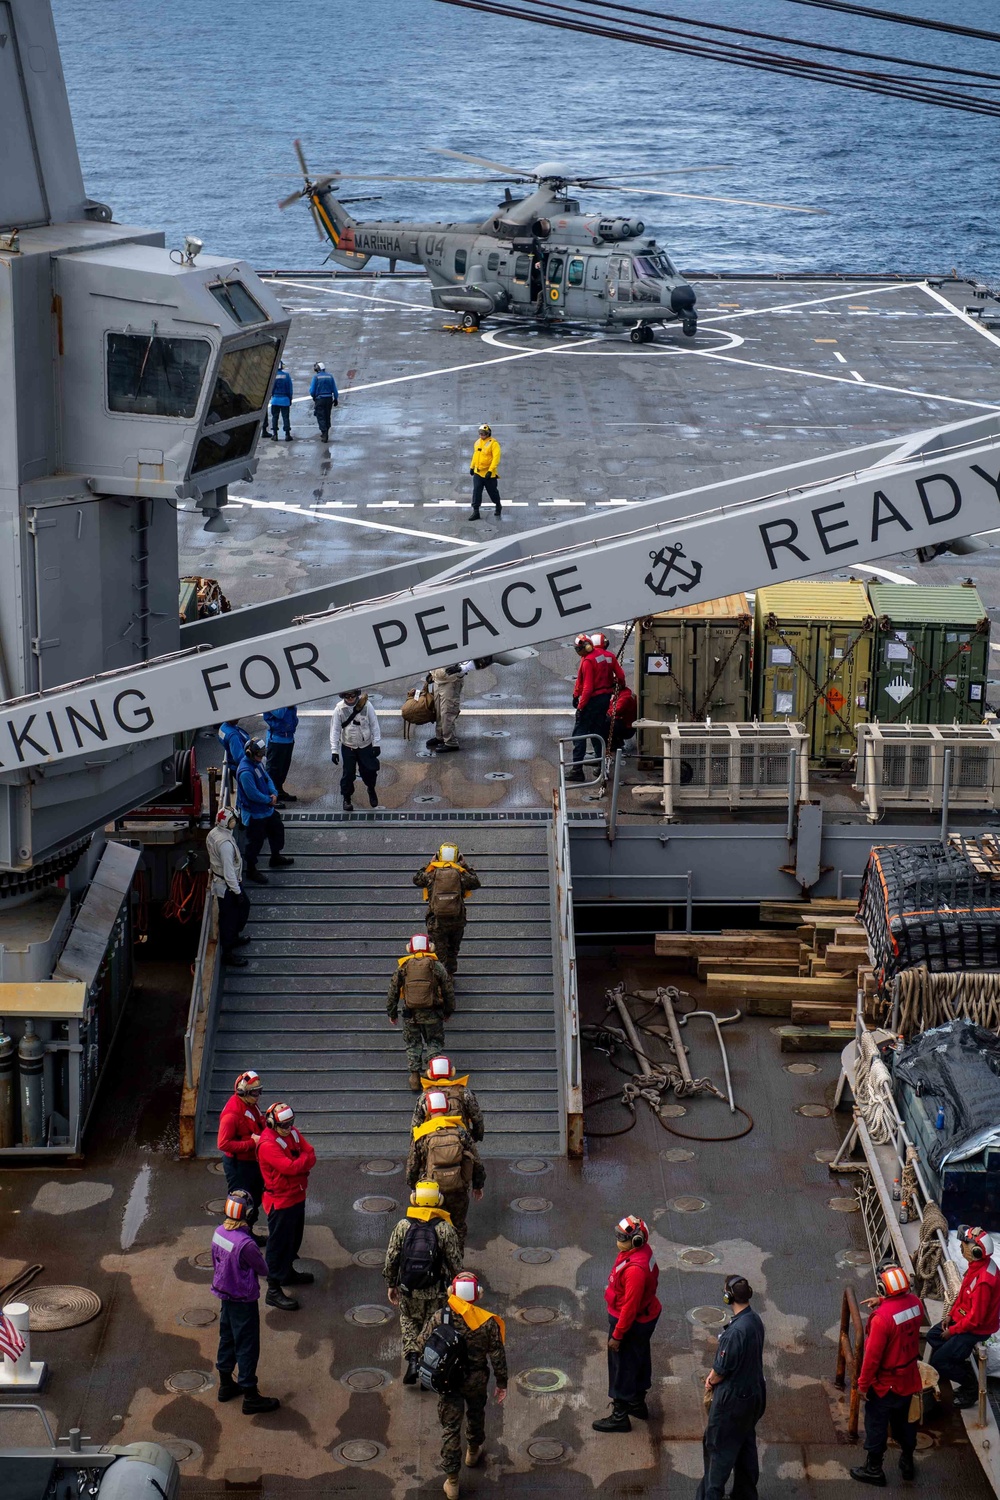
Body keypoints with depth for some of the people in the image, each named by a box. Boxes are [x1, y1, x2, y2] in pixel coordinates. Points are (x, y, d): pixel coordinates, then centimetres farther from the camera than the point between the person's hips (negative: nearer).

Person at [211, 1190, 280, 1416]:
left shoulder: (219, 1233, -8)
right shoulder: (245, 1244, -32)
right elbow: (263, 1270, -18)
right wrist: (258, 1257, 2)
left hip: (225, 1297, 8)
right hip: (243, 1301, -8)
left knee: (227, 1340, 23)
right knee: (247, 1348, 4)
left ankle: (226, 1385, 39)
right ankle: (250, 1398, 13)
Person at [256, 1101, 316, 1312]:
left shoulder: (293, 1133, 3)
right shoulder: (267, 1145, -25)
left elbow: (311, 1156, -2)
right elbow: (290, 1167, -30)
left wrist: (298, 1164, -21)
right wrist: (303, 1160, -11)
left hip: (297, 1196, 9)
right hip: (280, 1201, -9)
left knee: (293, 1239, 25)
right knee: (279, 1245, -1)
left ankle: (288, 1273, 45)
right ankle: (274, 1290, 6)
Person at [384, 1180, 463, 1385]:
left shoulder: (403, 1226, -10)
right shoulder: (445, 1229, -14)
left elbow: (391, 1258, -3)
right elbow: (456, 1262, -8)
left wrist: (391, 1284, 12)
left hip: (408, 1290, 1)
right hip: (436, 1292, -1)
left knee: (409, 1321, 25)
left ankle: (413, 1360, 7)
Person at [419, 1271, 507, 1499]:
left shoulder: (438, 1318, -18)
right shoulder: (488, 1322, -17)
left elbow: (423, 1345, -8)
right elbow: (497, 1356, -10)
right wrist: (502, 1384, 2)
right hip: (477, 1380, 1)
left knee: (450, 1428, 7)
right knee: (476, 1416, 29)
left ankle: (452, 1481, 9)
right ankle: (473, 1452, 55)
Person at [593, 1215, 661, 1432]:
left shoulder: (635, 1269, -35)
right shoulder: (644, 1250, -6)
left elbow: (630, 1306, -30)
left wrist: (617, 1335, -21)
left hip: (632, 1323, -10)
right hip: (646, 1316, 10)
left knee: (622, 1368, 5)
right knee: (639, 1361, 25)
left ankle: (620, 1417, 18)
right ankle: (638, 1403, 43)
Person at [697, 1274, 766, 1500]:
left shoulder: (735, 1331, -31)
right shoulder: (755, 1321, -3)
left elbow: (722, 1369, -21)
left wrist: (711, 1383, 0)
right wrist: (714, 1374, 7)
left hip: (732, 1398, -8)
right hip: (753, 1393, 8)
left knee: (718, 1447, 8)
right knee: (745, 1443, 22)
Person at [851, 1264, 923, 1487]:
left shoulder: (882, 1317, -33)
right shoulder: (916, 1303, -13)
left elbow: (873, 1355, -25)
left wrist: (863, 1383, -12)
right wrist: (883, 1302, -2)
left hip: (885, 1383, -6)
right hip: (908, 1378, 6)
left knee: (876, 1425, 13)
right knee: (905, 1421, 24)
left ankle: (873, 1469, 28)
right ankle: (907, 1463, 39)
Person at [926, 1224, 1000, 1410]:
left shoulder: (983, 1280, -36)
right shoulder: (977, 1264, -7)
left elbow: (975, 1318, -28)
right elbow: (963, 1294, 10)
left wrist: (953, 1331, -15)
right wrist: (950, 1315, 5)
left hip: (976, 1329, -9)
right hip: (963, 1317, 9)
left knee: (939, 1360, -5)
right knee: (933, 1336, 20)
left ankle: (971, 1389, 13)